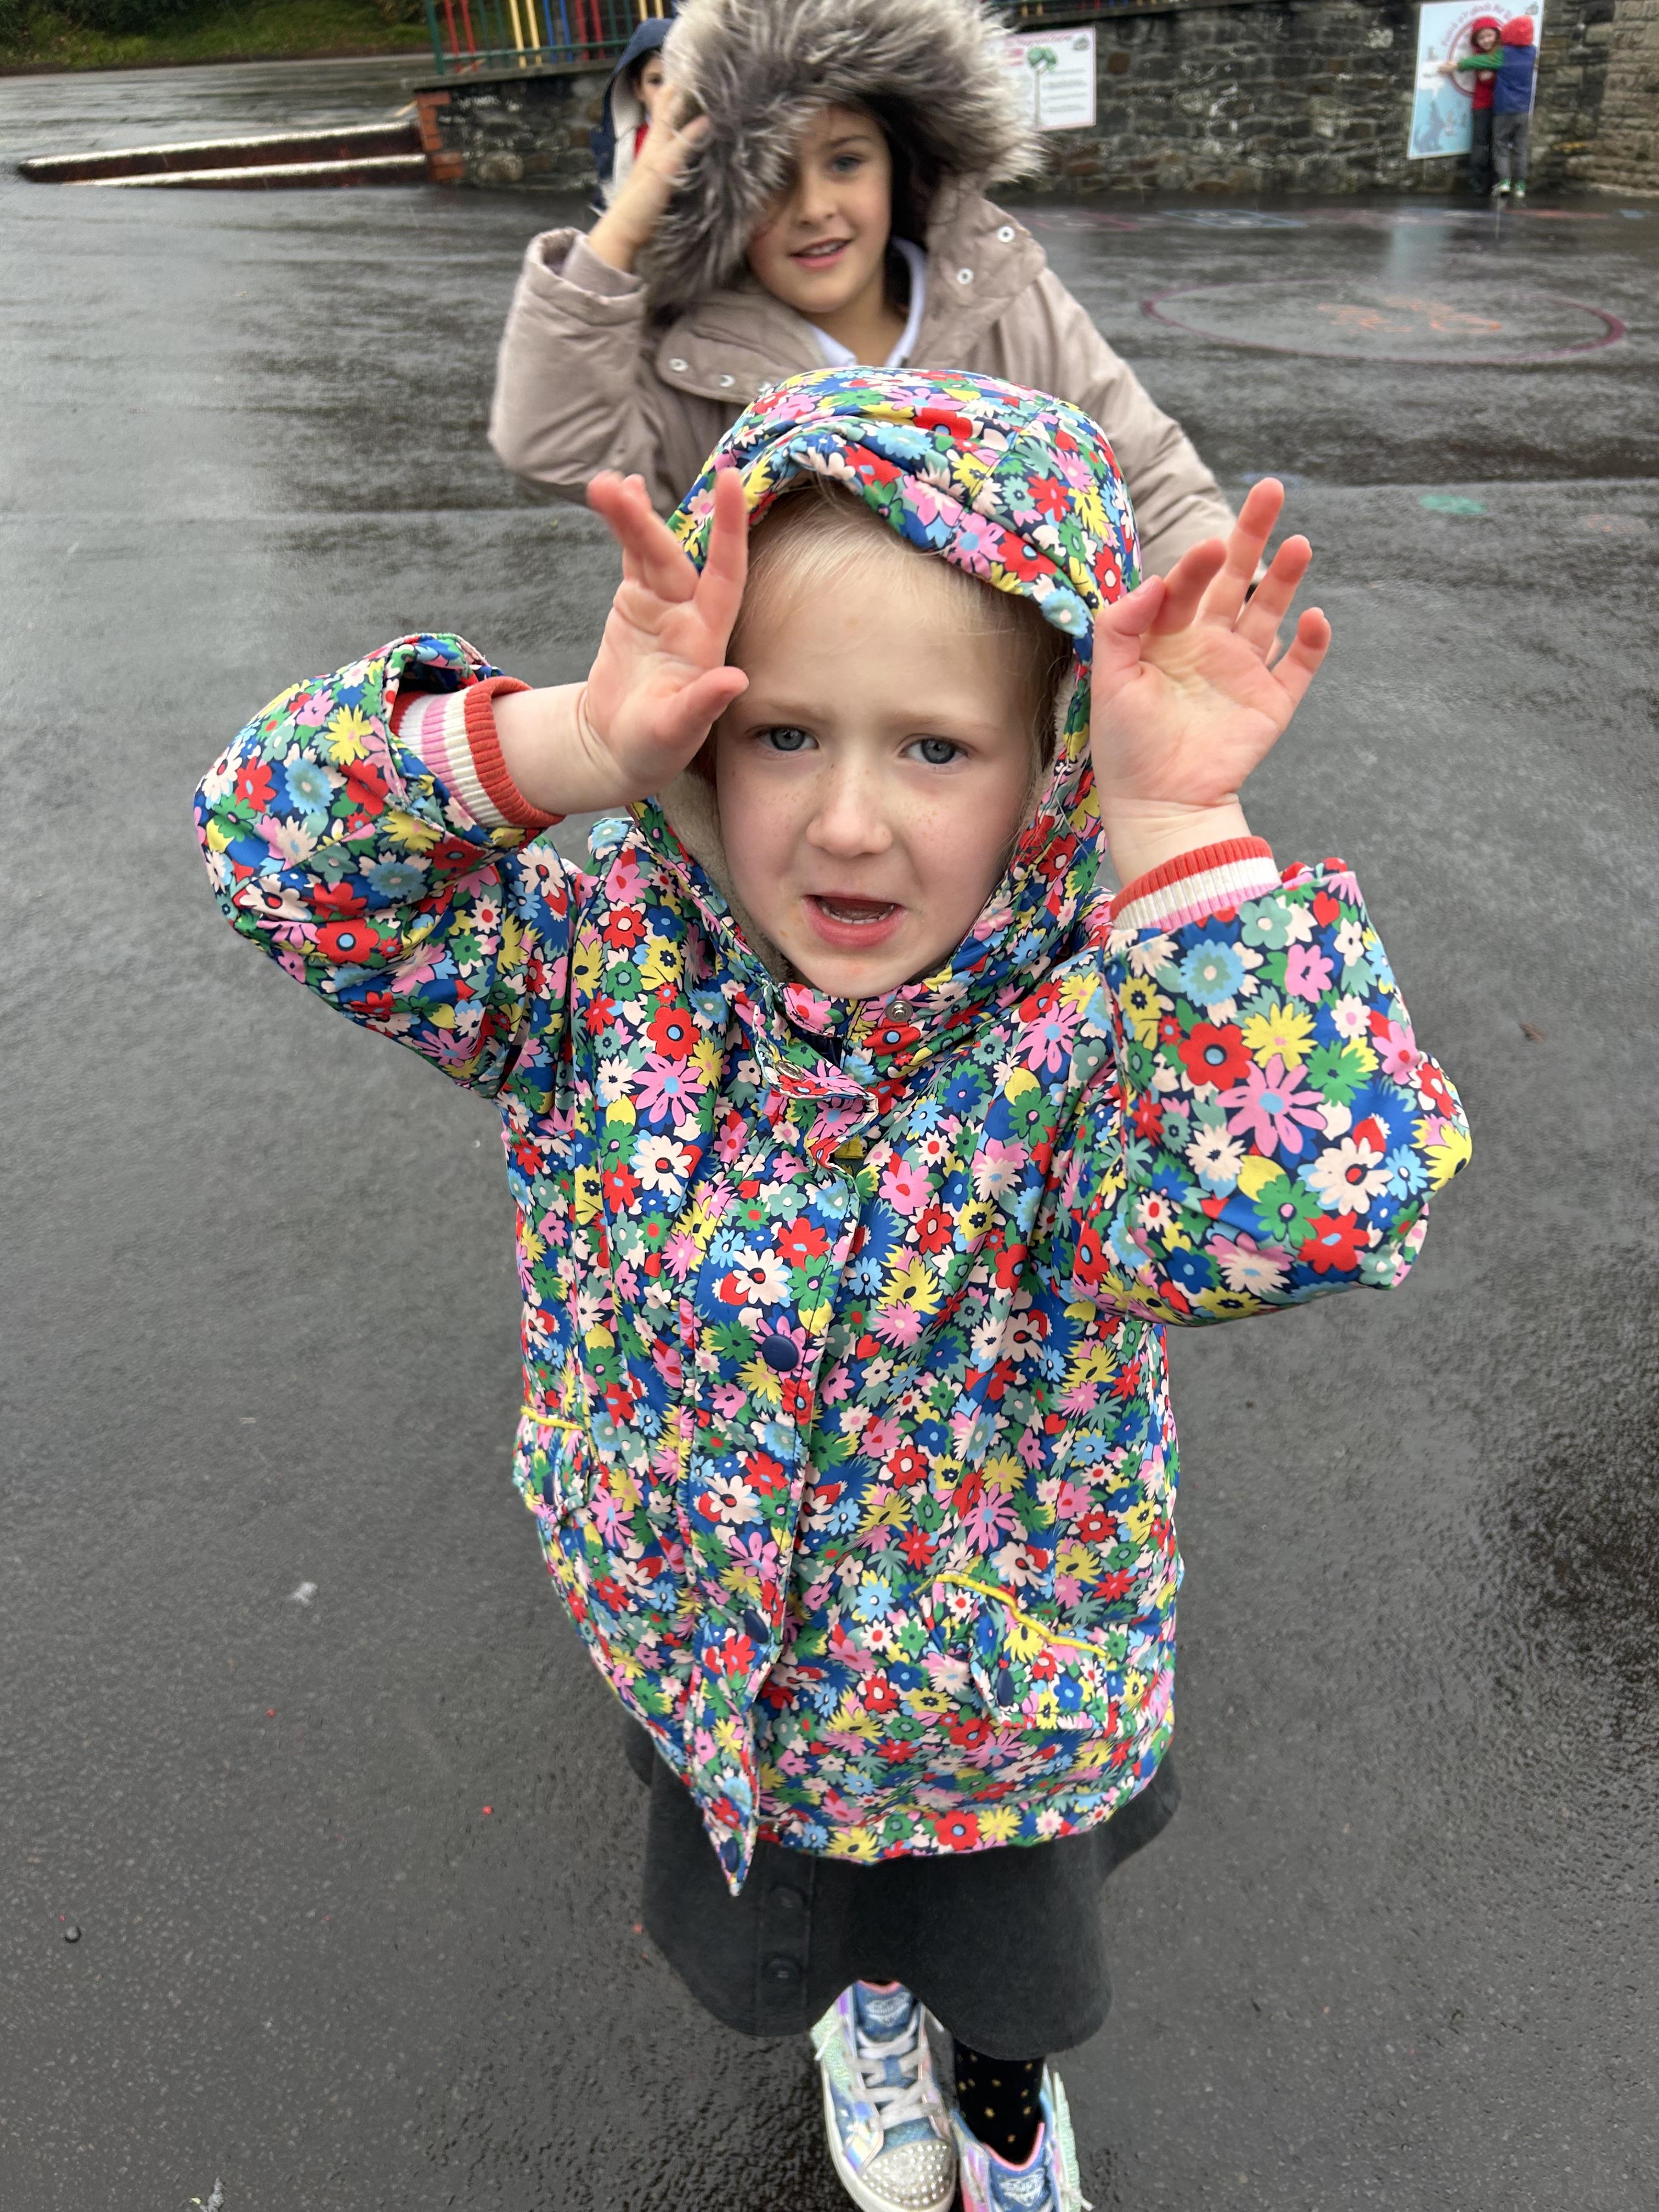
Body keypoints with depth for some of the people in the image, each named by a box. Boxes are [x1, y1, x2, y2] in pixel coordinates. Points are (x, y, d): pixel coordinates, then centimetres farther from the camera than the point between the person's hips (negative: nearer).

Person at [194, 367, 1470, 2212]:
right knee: (766, 1925, 35)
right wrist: (567, 745, -40)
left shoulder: (1097, 1026, -31)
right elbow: (280, 841, -25)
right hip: (698, 1652, 2)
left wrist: (1177, 829, -47)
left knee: (1008, 1961, 33)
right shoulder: (613, 955, -22)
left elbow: (1314, 1204, -48)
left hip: (1005, 1704, -1)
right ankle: (861, 2007, 72)